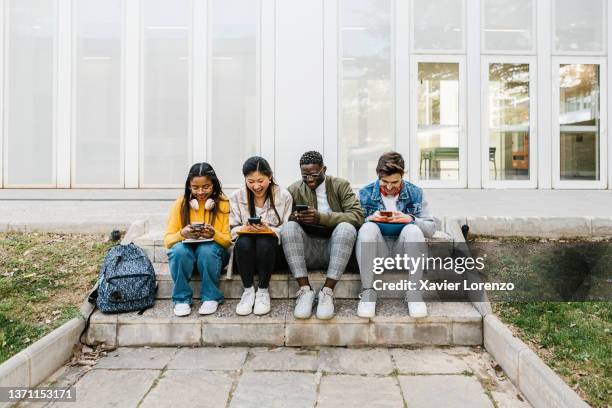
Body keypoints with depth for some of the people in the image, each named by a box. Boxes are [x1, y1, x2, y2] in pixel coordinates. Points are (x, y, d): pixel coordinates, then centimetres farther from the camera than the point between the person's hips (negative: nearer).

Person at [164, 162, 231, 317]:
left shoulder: (223, 204, -5)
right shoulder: (180, 203, -2)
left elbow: (228, 241, -7)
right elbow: (167, 240, -6)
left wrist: (214, 234, -28)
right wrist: (182, 234, -27)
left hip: (213, 253, -1)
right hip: (187, 252, 1)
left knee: (206, 249, -33)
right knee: (178, 250, -31)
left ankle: (211, 297, -13)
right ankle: (182, 299, -12)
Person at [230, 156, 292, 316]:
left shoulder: (283, 196, -3)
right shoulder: (237, 197, 2)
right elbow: (232, 229, 1)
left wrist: (269, 230, -25)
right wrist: (245, 229, -22)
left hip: (272, 247, -1)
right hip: (245, 249, 2)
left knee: (264, 242, -35)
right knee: (243, 242, -33)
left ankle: (263, 291, -15)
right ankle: (248, 290, -15)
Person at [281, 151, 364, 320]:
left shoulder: (341, 185, 3)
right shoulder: (294, 190, 8)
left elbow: (357, 216, -11)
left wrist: (321, 217, -22)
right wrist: (295, 217, -20)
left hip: (333, 248, -1)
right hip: (306, 250, 1)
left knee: (346, 227, -30)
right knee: (289, 227, -26)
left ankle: (327, 291, -29)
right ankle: (305, 289, -26)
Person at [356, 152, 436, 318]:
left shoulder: (415, 193, 4)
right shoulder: (365, 194, 3)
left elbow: (431, 228, 3)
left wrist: (411, 219, -16)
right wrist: (370, 219, -17)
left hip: (403, 250, 0)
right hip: (377, 252, 0)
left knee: (413, 230, -31)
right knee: (368, 228, -31)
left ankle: (413, 292, -22)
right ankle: (368, 292, -26)